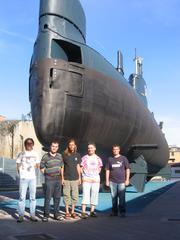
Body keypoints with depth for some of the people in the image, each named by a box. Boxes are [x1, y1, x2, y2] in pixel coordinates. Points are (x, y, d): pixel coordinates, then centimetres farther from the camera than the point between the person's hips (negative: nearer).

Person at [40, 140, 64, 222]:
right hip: (49, 180, -5)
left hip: (58, 179, 5)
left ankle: (56, 214, 19)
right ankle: (46, 215, 5)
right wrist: (47, 174, -1)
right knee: (48, 198, -4)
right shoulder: (45, 156, -6)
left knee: (57, 197, 9)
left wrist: (62, 177, 14)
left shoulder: (59, 156, 9)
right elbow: (42, 168, 0)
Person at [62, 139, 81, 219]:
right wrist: (62, 178, -4)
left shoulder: (77, 155, 7)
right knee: (66, 195, 1)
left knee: (75, 196, 5)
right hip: (66, 179, -2)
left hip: (75, 178, 3)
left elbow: (78, 167, 13)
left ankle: (73, 212, 17)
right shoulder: (64, 155, -1)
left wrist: (79, 177, 11)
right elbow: (62, 167, 1)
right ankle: (67, 212, 12)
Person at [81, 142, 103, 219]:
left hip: (96, 179, 3)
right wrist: (84, 175, -2)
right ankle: (83, 212, -9)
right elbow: (81, 168, 2)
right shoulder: (84, 158, 0)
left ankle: (92, 211, 13)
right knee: (85, 195, -10)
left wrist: (96, 174, 7)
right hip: (86, 179, -3)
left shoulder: (98, 158, 10)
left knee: (95, 195, 4)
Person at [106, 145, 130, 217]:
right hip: (112, 181, 2)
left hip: (121, 181, -2)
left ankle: (122, 212, 5)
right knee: (114, 197, 6)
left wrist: (127, 179, -2)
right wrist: (107, 180, 7)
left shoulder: (123, 158, 4)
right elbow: (107, 170, 12)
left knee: (122, 197, -3)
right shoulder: (110, 159, 9)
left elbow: (127, 169, 5)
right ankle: (114, 212, 16)